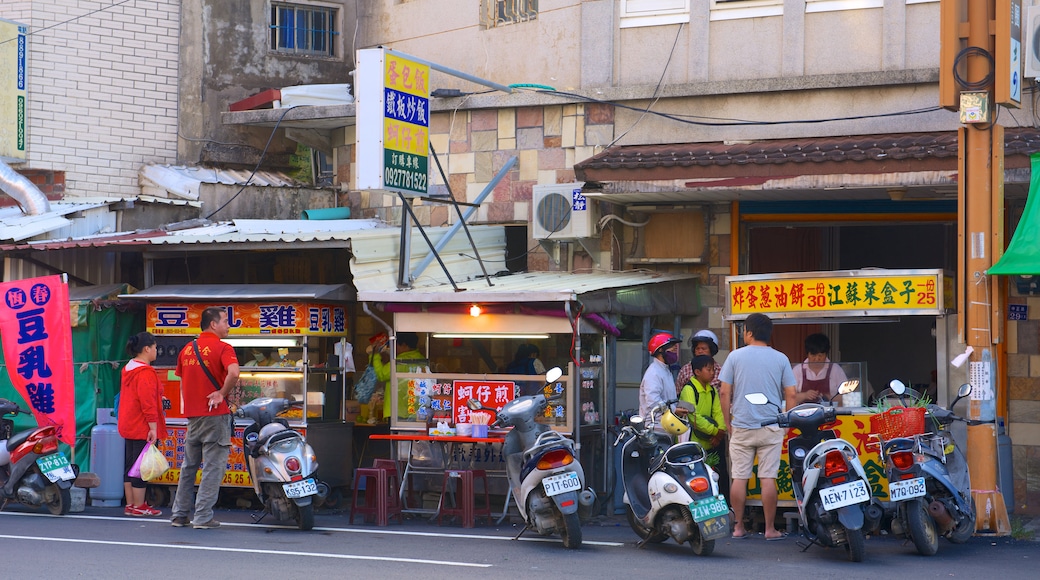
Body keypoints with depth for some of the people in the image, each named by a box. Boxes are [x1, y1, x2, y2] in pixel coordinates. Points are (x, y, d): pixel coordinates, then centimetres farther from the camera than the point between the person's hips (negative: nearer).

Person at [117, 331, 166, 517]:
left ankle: (130, 504, 18)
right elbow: (148, 403, -21)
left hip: (128, 426, 10)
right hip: (142, 428, -10)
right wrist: (153, 427, -21)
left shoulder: (128, 369, 13)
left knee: (130, 466, 13)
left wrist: (158, 399, 30)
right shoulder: (146, 373, -17)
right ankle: (138, 507, -1)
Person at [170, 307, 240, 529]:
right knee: (213, 467, -1)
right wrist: (222, 394, -15)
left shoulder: (187, 349, 11)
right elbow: (233, 373, -28)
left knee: (188, 466, 16)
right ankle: (203, 517, -3)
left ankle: (179, 514, 19)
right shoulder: (222, 348, -10)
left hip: (192, 416, 6)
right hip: (215, 414, -6)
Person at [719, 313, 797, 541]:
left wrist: (728, 422, 8)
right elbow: (790, 395, 1)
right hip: (771, 428, 0)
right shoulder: (780, 359, 2)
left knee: (739, 478, 5)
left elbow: (724, 393, -1)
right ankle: (770, 529, 2)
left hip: (741, 427, 0)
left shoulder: (735, 356, 0)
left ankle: (739, 527, 9)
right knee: (768, 479, 1)